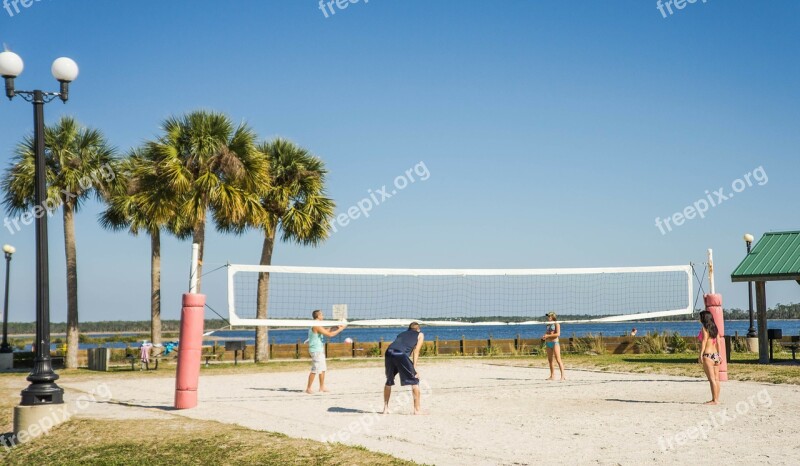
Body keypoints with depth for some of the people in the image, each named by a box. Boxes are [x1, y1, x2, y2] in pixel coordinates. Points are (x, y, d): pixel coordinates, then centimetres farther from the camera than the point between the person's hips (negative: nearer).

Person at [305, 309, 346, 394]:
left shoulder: (315, 326, 12)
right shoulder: (317, 326, -19)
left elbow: (326, 331, 20)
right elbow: (330, 334, -21)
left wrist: (336, 328, 11)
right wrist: (340, 329, -12)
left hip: (320, 350, 10)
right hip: (316, 351, -10)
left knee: (323, 369, 13)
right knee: (315, 370, -8)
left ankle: (322, 388, 19)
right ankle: (308, 388, -4)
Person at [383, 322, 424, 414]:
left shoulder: (402, 334, 37)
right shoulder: (420, 335, 26)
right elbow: (416, 351, 13)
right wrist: (414, 368, 8)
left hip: (389, 352, 5)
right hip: (401, 354, -5)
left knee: (389, 382, 23)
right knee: (414, 381, 8)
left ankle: (385, 408, 26)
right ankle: (417, 409, 4)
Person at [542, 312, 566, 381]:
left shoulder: (556, 324, -5)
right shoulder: (548, 325, 16)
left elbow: (558, 334, -15)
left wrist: (548, 336, -16)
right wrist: (544, 337, 4)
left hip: (555, 343, -8)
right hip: (548, 343, 8)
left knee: (558, 360, -12)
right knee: (550, 360, 7)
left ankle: (563, 376, -14)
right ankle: (552, 376, 12)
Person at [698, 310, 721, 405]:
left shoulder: (704, 329, -9)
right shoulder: (714, 328, 12)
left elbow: (704, 342, -15)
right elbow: (717, 342, 13)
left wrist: (700, 355, -16)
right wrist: (719, 355, 16)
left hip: (708, 355, -8)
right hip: (715, 355, 8)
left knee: (712, 379, -6)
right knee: (716, 379, 9)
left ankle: (714, 400, -5)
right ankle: (716, 399, 14)